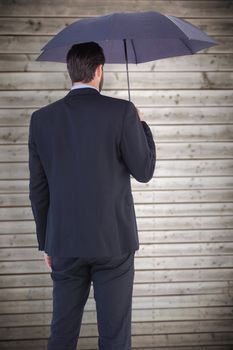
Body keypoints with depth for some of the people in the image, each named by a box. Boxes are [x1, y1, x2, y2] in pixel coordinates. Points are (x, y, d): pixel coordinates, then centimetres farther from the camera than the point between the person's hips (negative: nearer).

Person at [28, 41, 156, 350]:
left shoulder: (42, 118, 1)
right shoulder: (122, 112, -10)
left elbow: (38, 188, 5)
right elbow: (144, 171, -4)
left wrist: (46, 242, 15)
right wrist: (141, 125, 12)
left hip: (64, 244, 3)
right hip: (113, 241, -3)